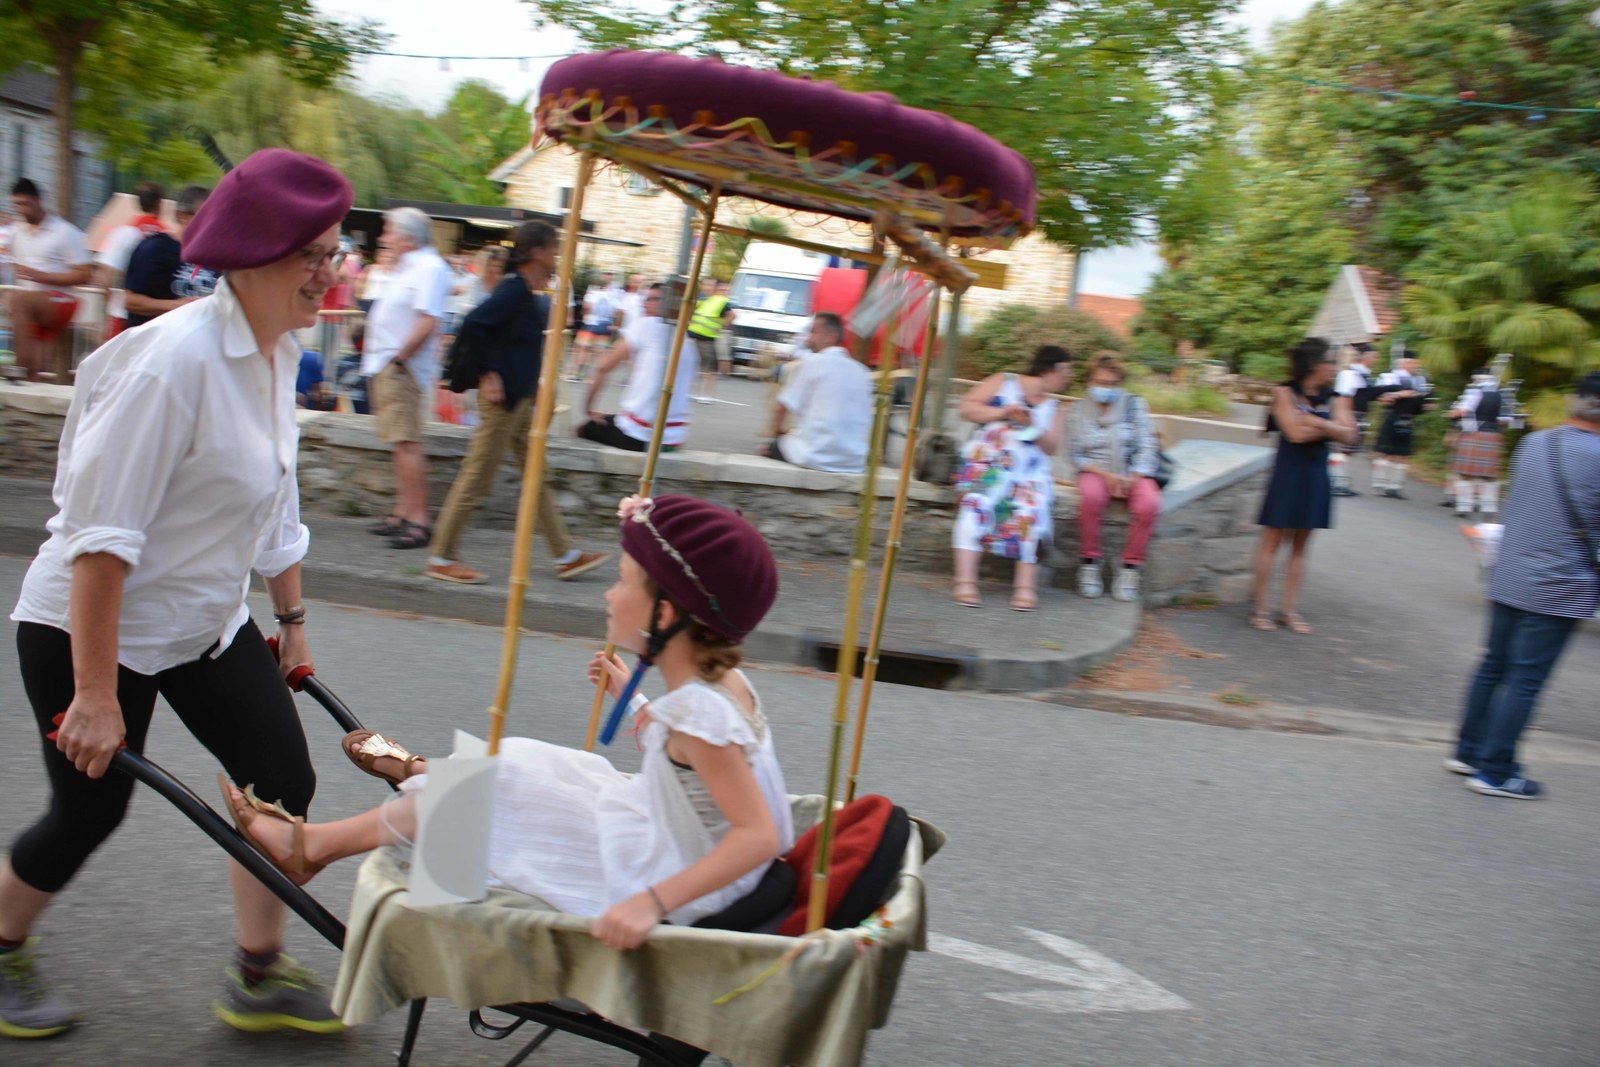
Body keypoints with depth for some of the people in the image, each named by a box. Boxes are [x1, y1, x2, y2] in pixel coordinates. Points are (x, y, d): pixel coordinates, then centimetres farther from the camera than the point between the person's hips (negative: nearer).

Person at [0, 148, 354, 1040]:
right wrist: (95, 694, -26)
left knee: (283, 782, 4)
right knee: (91, 809, 7)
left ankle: (260, 979, 22)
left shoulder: (279, 351, 0)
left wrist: (292, 618, 18)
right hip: (93, 629, -8)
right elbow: (101, 534, -28)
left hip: (209, 623, 8)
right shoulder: (175, 360, -27)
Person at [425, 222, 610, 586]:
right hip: (503, 397, -10)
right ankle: (440, 558, 10)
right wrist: (488, 374, -20)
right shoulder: (513, 290, -17)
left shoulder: (529, 293, 11)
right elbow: (473, 326, -27)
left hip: (521, 398, 10)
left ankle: (565, 556, 19)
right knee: (476, 479, -1)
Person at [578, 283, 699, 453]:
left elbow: (603, 367, -4)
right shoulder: (689, 343, 11)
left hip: (639, 438, -6)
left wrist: (589, 407, 9)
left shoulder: (647, 325, -6)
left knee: (585, 431, 20)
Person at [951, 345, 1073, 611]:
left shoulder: (1053, 407, 22)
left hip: (1030, 471, 3)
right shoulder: (1003, 383, 13)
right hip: (988, 461, -3)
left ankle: (1026, 584, -29)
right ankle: (965, 580, -34)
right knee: (978, 501, -29)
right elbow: (966, 407, 5)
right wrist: (1001, 413, -8)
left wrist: (1032, 426, -9)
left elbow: (1051, 447, 9)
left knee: (1033, 508, -26)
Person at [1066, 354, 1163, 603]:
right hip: (1096, 472, -1)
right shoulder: (1078, 411, 5)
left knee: (1148, 503, -32)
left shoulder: (1135, 405, 5)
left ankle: (1130, 566, -16)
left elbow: (1147, 446, -1)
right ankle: (1089, 562, -19)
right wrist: (1106, 475, -14)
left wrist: (1131, 479, -17)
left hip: (1134, 473, 1)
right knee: (1091, 496, -37)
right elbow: (1076, 455, 2)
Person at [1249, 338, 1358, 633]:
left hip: (1316, 476, 5)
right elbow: (1295, 433, -16)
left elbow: (1348, 435, -6)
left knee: (1300, 545, 9)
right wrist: (1330, 427, -7)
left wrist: (1313, 421, -16)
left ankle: (1290, 609, 13)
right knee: (1272, 541, -1)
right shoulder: (1285, 393, -5)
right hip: (1288, 473, -5)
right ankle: (1259, 608, 4)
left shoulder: (1335, 400, 7)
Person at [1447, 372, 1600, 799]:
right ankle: (1494, 772, 7)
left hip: (1509, 579, 6)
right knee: (1525, 680, 1)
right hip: (1561, 589, -6)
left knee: (1492, 666, 16)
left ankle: (1467, 752, 25)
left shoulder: (1533, 443, 2)